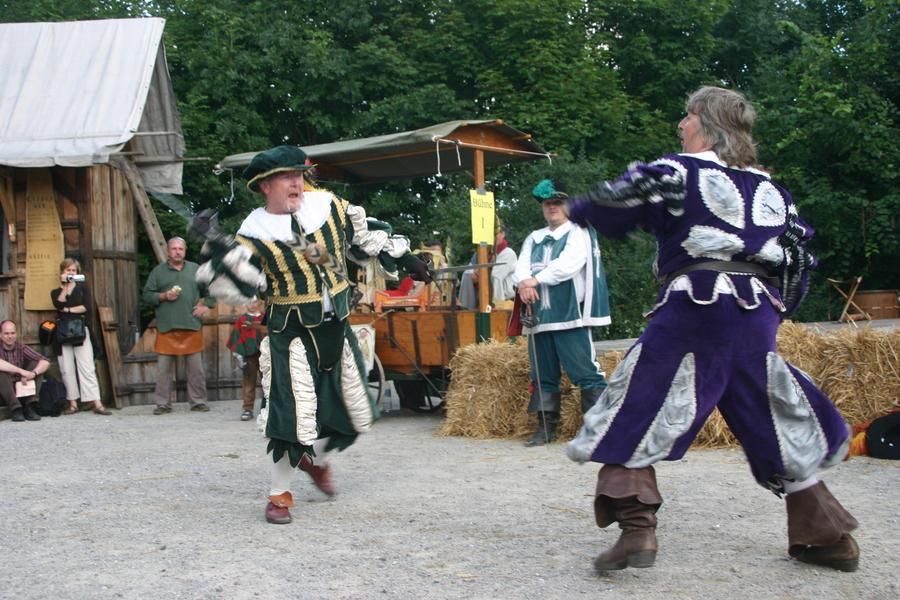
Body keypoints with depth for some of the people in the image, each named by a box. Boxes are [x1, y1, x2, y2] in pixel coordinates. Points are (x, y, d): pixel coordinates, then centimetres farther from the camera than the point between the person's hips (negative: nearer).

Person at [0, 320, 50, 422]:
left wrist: (33, 373, -27)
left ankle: (30, 407, -20)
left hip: (22, 388, 4)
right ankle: (15, 409, -30)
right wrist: (20, 371, -36)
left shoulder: (21, 348, 1)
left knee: (35, 364, -10)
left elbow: (45, 362, -8)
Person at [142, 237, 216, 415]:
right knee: (163, 368, 0)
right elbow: (147, 295, 7)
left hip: (192, 326, 1)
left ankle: (198, 401, 12)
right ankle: (163, 403, 8)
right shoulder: (158, 271, 9)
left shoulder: (196, 270, 12)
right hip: (166, 328, -1)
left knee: (196, 368, 3)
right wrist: (163, 296, -8)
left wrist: (206, 305, 3)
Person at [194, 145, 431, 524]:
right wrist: (218, 248, -32)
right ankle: (279, 494, 12)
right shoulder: (254, 232, -11)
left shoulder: (328, 205, -1)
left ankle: (316, 459, 42)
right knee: (292, 411, -9)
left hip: (336, 327, 5)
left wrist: (406, 260, 16)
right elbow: (239, 289, -21)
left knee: (353, 411, 13)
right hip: (292, 333, -5)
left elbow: (364, 237, 13)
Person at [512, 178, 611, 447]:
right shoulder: (533, 239, 21)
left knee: (585, 371, -10)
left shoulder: (578, 233, 4)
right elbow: (521, 269, 7)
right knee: (543, 375, 9)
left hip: (570, 315, -6)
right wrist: (524, 284, -16)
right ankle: (547, 427, 16)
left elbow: (568, 264, -13)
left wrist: (536, 279, -19)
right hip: (540, 317, 6)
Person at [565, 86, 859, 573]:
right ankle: (827, 536, 23)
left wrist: (574, 209, 18)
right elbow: (798, 257, 20)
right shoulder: (769, 189, 19)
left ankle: (636, 529, -12)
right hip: (758, 313, 6)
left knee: (636, 415, 1)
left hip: (693, 310, -6)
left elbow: (616, 204, -2)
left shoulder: (678, 172, 2)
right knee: (779, 424, 17)